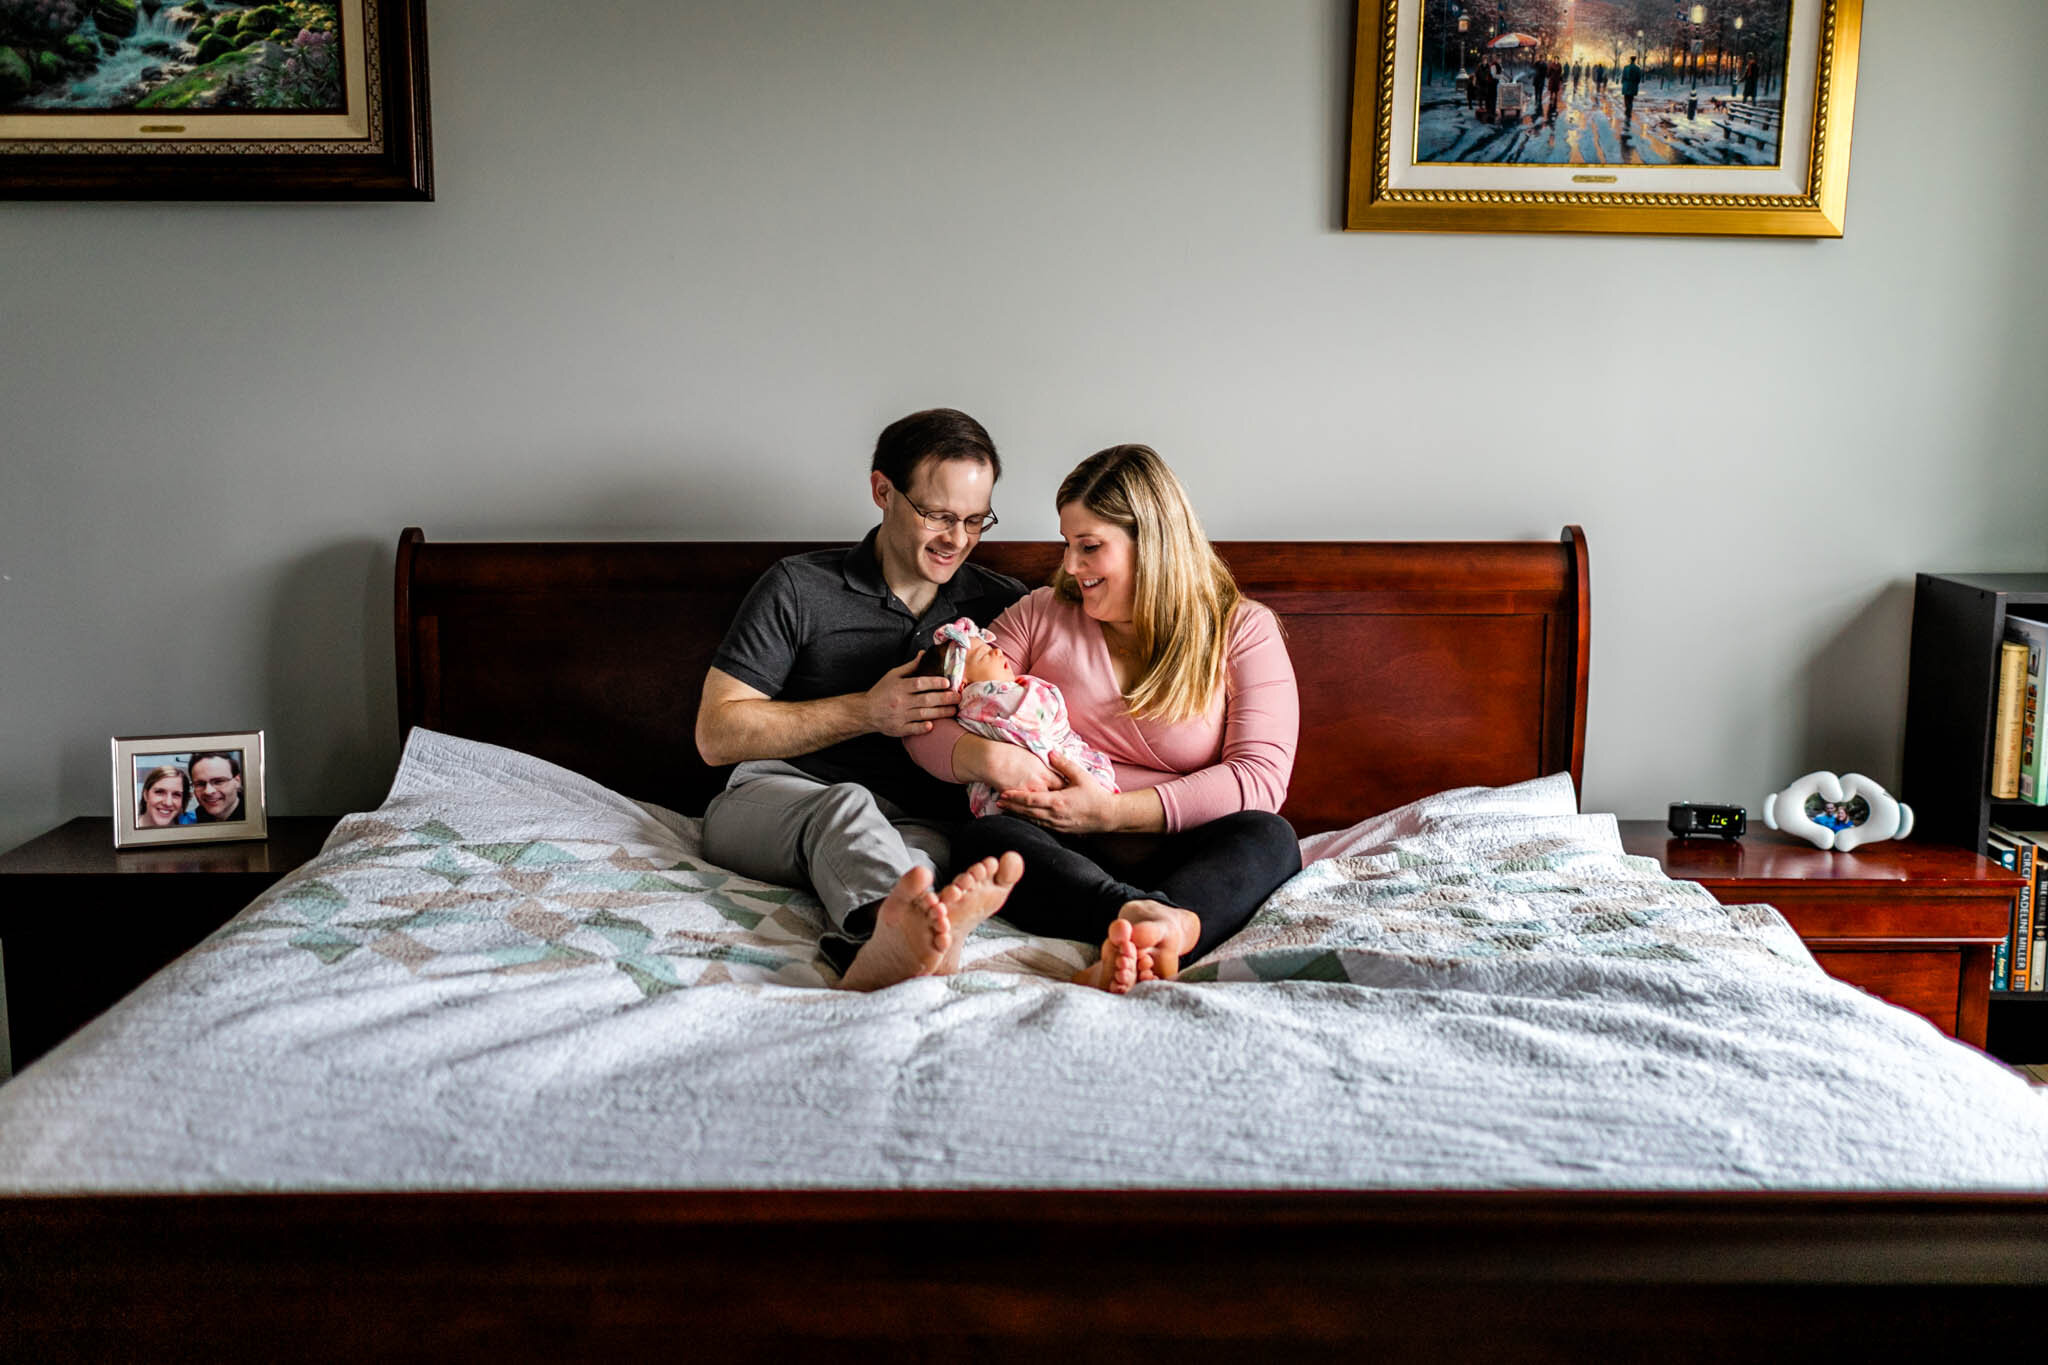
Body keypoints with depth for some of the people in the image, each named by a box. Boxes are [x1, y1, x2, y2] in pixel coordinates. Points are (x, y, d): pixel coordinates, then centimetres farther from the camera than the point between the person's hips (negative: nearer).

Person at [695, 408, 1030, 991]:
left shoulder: (1003, 603, 12)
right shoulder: (799, 588, 2)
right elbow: (716, 734, -2)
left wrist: (1010, 759, -13)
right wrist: (865, 712, -11)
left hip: (918, 823, 2)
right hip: (772, 796, -1)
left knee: (921, 852, -34)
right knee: (849, 805, -36)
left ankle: (884, 949, -69)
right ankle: (914, 925, -69)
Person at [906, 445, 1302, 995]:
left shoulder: (1243, 630, 6)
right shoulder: (1041, 615, 13)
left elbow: (1261, 776, -7)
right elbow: (926, 726, 9)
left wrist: (1113, 811, -17)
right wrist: (986, 757, -16)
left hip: (1182, 858, -1)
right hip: (1061, 856, 1)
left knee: (1268, 837, -31)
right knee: (980, 836, -31)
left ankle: (1145, 940, -59)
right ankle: (1145, 916, -58)